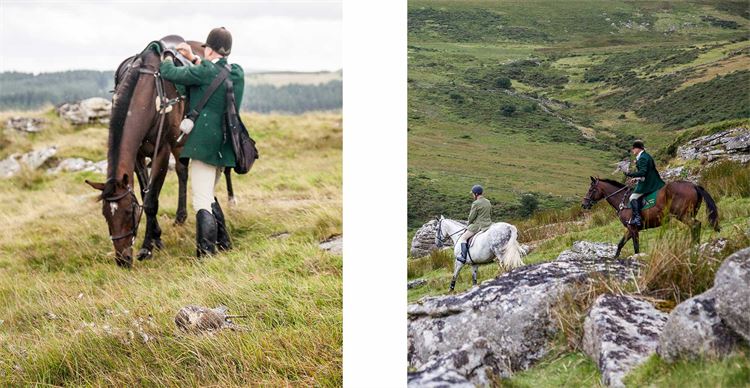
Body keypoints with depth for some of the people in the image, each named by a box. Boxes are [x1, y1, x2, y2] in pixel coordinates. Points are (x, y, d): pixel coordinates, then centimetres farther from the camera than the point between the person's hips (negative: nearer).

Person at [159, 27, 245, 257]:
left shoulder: (204, 72, -14)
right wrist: (193, 58, 23)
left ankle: (206, 253, -12)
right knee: (208, 196, 24)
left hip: (204, 144, -8)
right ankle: (223, 244, 30)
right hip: (224, 145, 8)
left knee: (202, 202, -6)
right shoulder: (237, 73, 6)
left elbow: (169, 73, -8)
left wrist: (167, 58, 13)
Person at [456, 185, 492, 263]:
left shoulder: (475, 204, -14)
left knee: (463, 238, -4)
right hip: (488, 224, 8)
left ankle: (463, 257, -15)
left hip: (478, 226, -8)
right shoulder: (488, 202, 10)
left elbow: (471, 217, -10)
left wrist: (469, 224, 8)